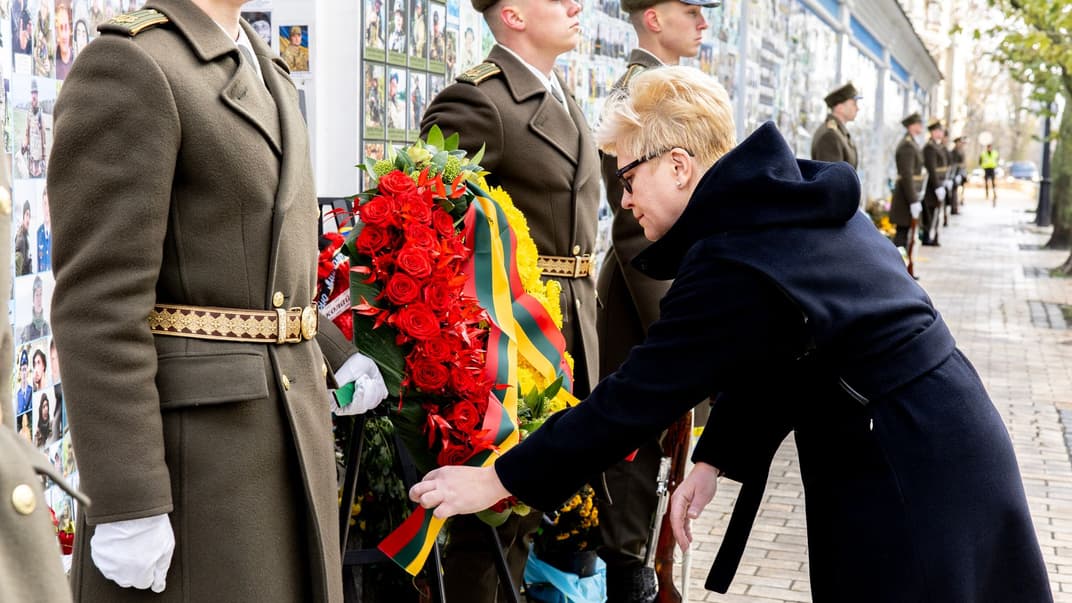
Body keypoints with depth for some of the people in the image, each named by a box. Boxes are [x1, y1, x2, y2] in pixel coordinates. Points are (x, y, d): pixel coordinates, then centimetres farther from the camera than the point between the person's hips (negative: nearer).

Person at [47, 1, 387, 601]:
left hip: (292, 414, 9)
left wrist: (336, 353, 12)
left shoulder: (267, 74, 15)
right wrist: (126, 504, -20)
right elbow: (98, 300, -19)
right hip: (193, 434, -8)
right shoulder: (125, 66, -13)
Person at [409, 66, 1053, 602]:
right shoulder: (803, 203, 6)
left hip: (906, 481, -9)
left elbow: (635, 398, -20)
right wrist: (715, 459, 6)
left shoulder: (735, 265, -23)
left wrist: (500, 480, -12)